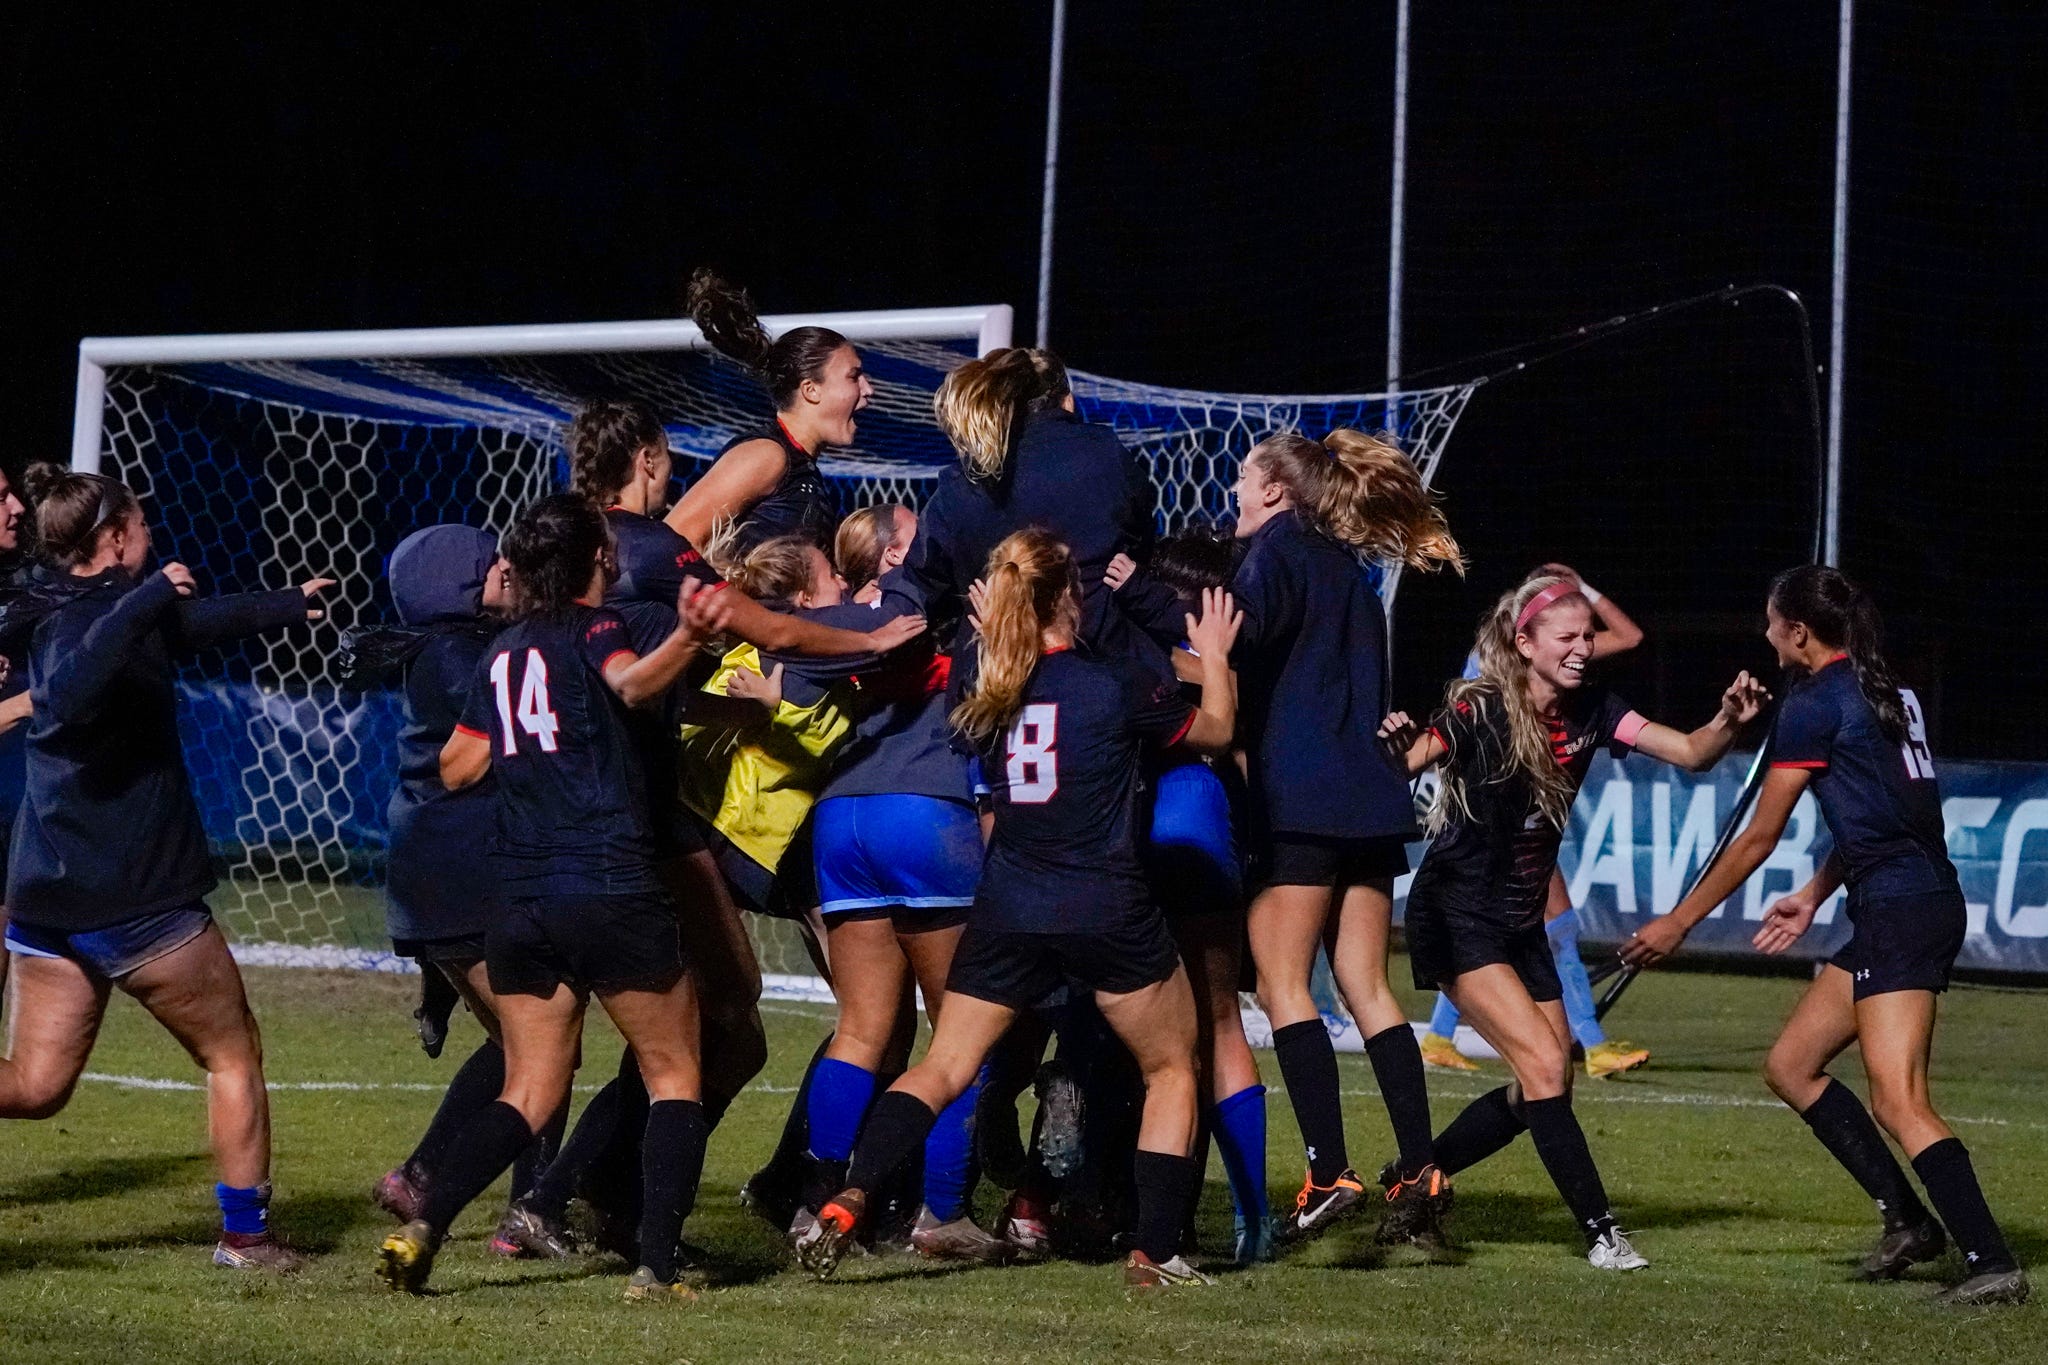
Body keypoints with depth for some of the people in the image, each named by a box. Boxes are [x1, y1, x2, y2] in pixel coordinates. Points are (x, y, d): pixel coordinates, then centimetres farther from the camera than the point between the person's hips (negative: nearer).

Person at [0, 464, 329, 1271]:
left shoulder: (89, 615, 13)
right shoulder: (86, 622, -16)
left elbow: (199, 622, 30)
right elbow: (69, 697, -39)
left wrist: (291, 603, 43)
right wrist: (143, 601, -32)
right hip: (136, 897, -9)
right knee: (234, 1058, 10)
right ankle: (245, 1234, 14)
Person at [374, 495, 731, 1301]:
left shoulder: (502, 654, 14)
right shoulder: (589, 629, -4)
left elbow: (457, 769, 20)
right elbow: (631, 683, -27)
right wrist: (686, 639, -48)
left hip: (522, 902, 6)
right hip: (611, 893, -6)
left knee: (529, 1095, 12)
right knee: (674, 1076, 7)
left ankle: (423, 1228, -7)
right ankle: (656, 1266, -4)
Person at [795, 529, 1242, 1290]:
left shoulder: (985, 697, 1)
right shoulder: (1112, 687, -8)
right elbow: (1215, 729, 7)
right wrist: (1215, 657, 25)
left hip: (1007, 914, 3)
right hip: (1108, 911, -3)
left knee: (942, 1068, 9)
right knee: (1171, 1069, 14)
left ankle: (846, 1205, -11)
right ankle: (1153, 1252, 5)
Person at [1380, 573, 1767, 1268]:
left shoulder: (1590, 712, -3)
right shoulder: (1480, 710, -20)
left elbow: (1692, 753, -6)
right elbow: (1399, 768, -32)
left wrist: (1730, 721, -26)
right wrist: (1395, 747, -55)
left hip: (1521, 923, 8)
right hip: (1457, 915, -8)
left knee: (1542, 1089, 10)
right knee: (1544, 1063, -18)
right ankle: (1600, 1231, -12)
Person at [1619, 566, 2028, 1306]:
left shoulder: (1814, 705, -9)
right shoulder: (1883, 692, 16)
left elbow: (1758, 837, -4)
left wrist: (1676, 924, 5)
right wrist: (1813, 896, 28)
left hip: (1900, 909, -10)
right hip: (1922, 901, 10)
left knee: (1898, 1103, -17)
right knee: (1790, 1064, 14)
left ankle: (1993, 1263, -25)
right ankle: (1908, 1218, 12)